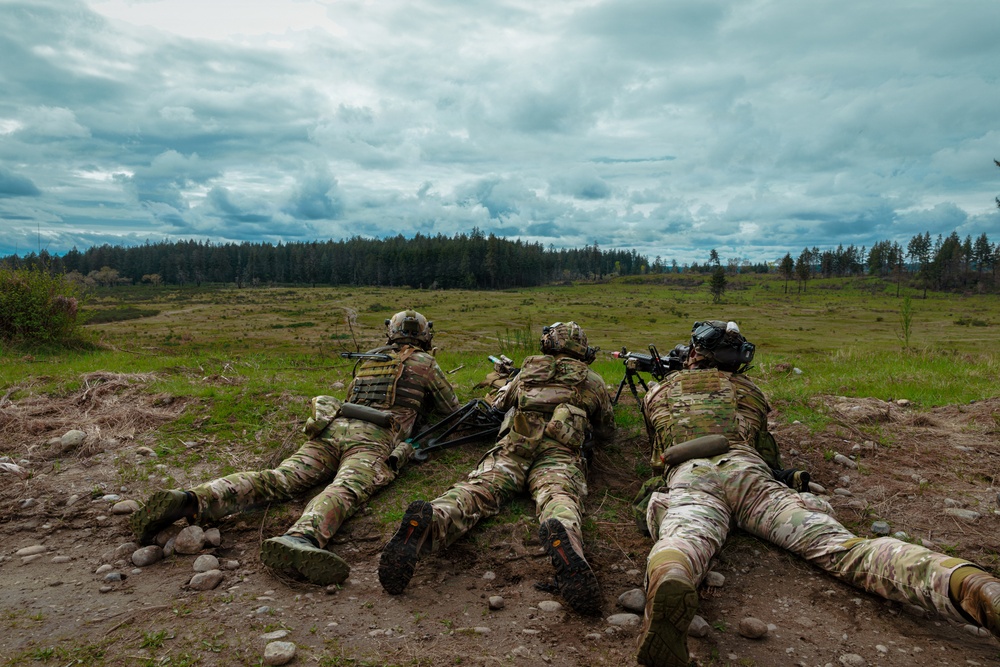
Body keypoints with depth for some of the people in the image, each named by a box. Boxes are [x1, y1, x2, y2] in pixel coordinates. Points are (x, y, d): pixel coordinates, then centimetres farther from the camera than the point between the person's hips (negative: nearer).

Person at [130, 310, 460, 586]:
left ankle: (192, 501, -34)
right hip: (373, 440, -5)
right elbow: (451, 408, 30)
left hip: (332, 428, 5)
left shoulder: (368, 359, 34)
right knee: (344, 490, -31)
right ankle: (300, 538, -63)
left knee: (277, 480, -12)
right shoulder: (424, 363, 19)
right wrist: (427, 398, 53)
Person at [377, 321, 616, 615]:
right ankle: (562, 534, -65)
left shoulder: (529, 367, 32)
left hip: (513, 444, 2)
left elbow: (498, 403, 47)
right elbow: (606, 429, 43)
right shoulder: (593, 380, 29)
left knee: (480, 488, -19)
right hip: (559, 451, -1)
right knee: (559, 496, -28)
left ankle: (431, 520, -51)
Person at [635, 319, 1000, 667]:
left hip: (689, 477, -2)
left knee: (684, 540, -33)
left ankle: (667, 586, -70)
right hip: (750, 472, 2)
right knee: (839, 547, -15)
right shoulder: (748, 389, 37)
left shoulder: (657, 391, 33)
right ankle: (964, 582, -42)